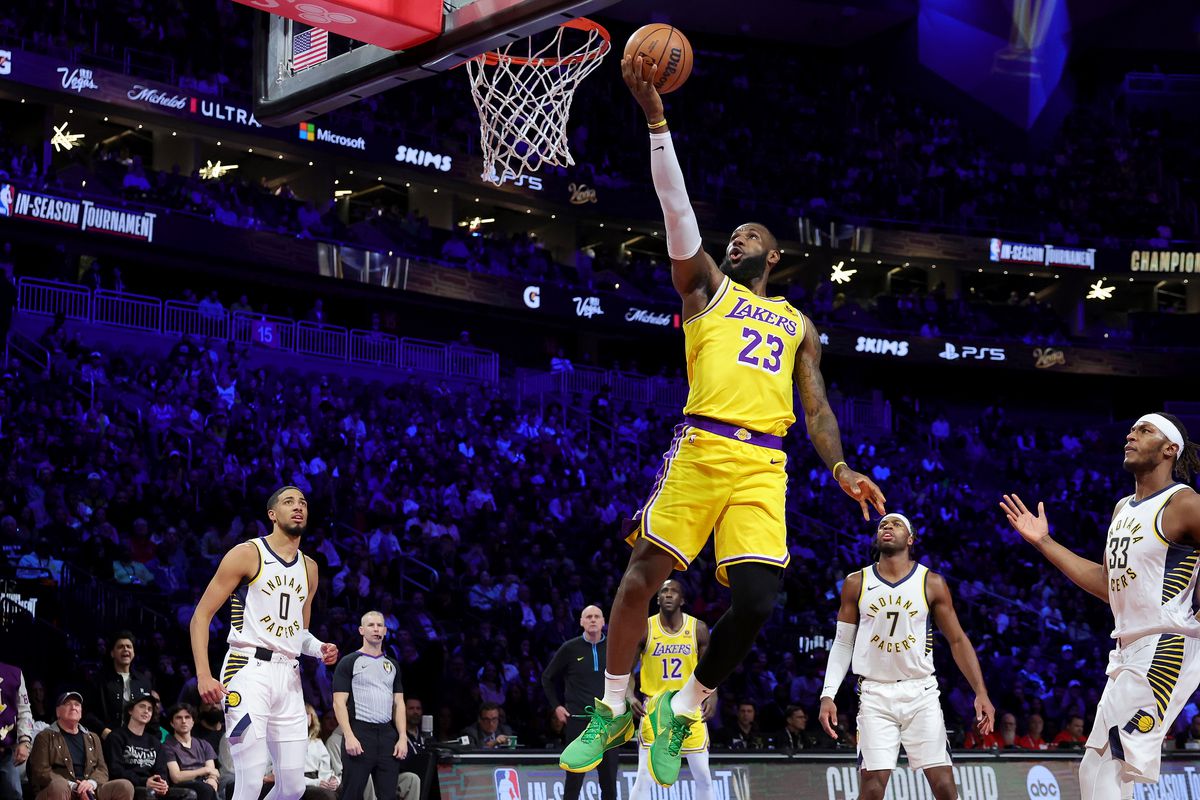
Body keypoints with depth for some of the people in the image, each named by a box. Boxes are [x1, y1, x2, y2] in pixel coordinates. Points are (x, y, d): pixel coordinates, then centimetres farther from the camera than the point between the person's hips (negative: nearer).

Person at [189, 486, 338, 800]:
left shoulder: (309, 568, 17)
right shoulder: (247, 554, -3)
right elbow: (201, 616, -4)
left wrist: (319, 649, 4)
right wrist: (203, 676, -15)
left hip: (288, 676, 7)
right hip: (250, 669, -7)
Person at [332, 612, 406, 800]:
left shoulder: (392, 664, 18)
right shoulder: (349, 663, 2)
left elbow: (398, 703, 16)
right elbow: (339, 703, -5)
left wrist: (403, 737, 4)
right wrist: (349, 736, -16)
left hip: (387, 734, 5)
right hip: (359, 732, -5)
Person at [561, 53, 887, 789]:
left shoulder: (800, 326, 25)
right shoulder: (706, 287, 17)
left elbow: (816, 405, 19)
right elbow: (678, 208, 6)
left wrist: (840, 468, 1)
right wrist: (656, 117, -3)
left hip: (764, 465, 2)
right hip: (703, 448, -2)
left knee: (758, 600, -11)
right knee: (644, 574, -7)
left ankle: (681, 712, 7)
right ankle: (613, 710, 9)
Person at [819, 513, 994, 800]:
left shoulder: (932, 583, 0)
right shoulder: (856, 583, 3)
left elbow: (957, 640, 3)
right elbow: (843, 643, 8)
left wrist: (981, 693, -7)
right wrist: (828, 695, -4)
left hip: (921, 692, 0)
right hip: (875, 693, 0)